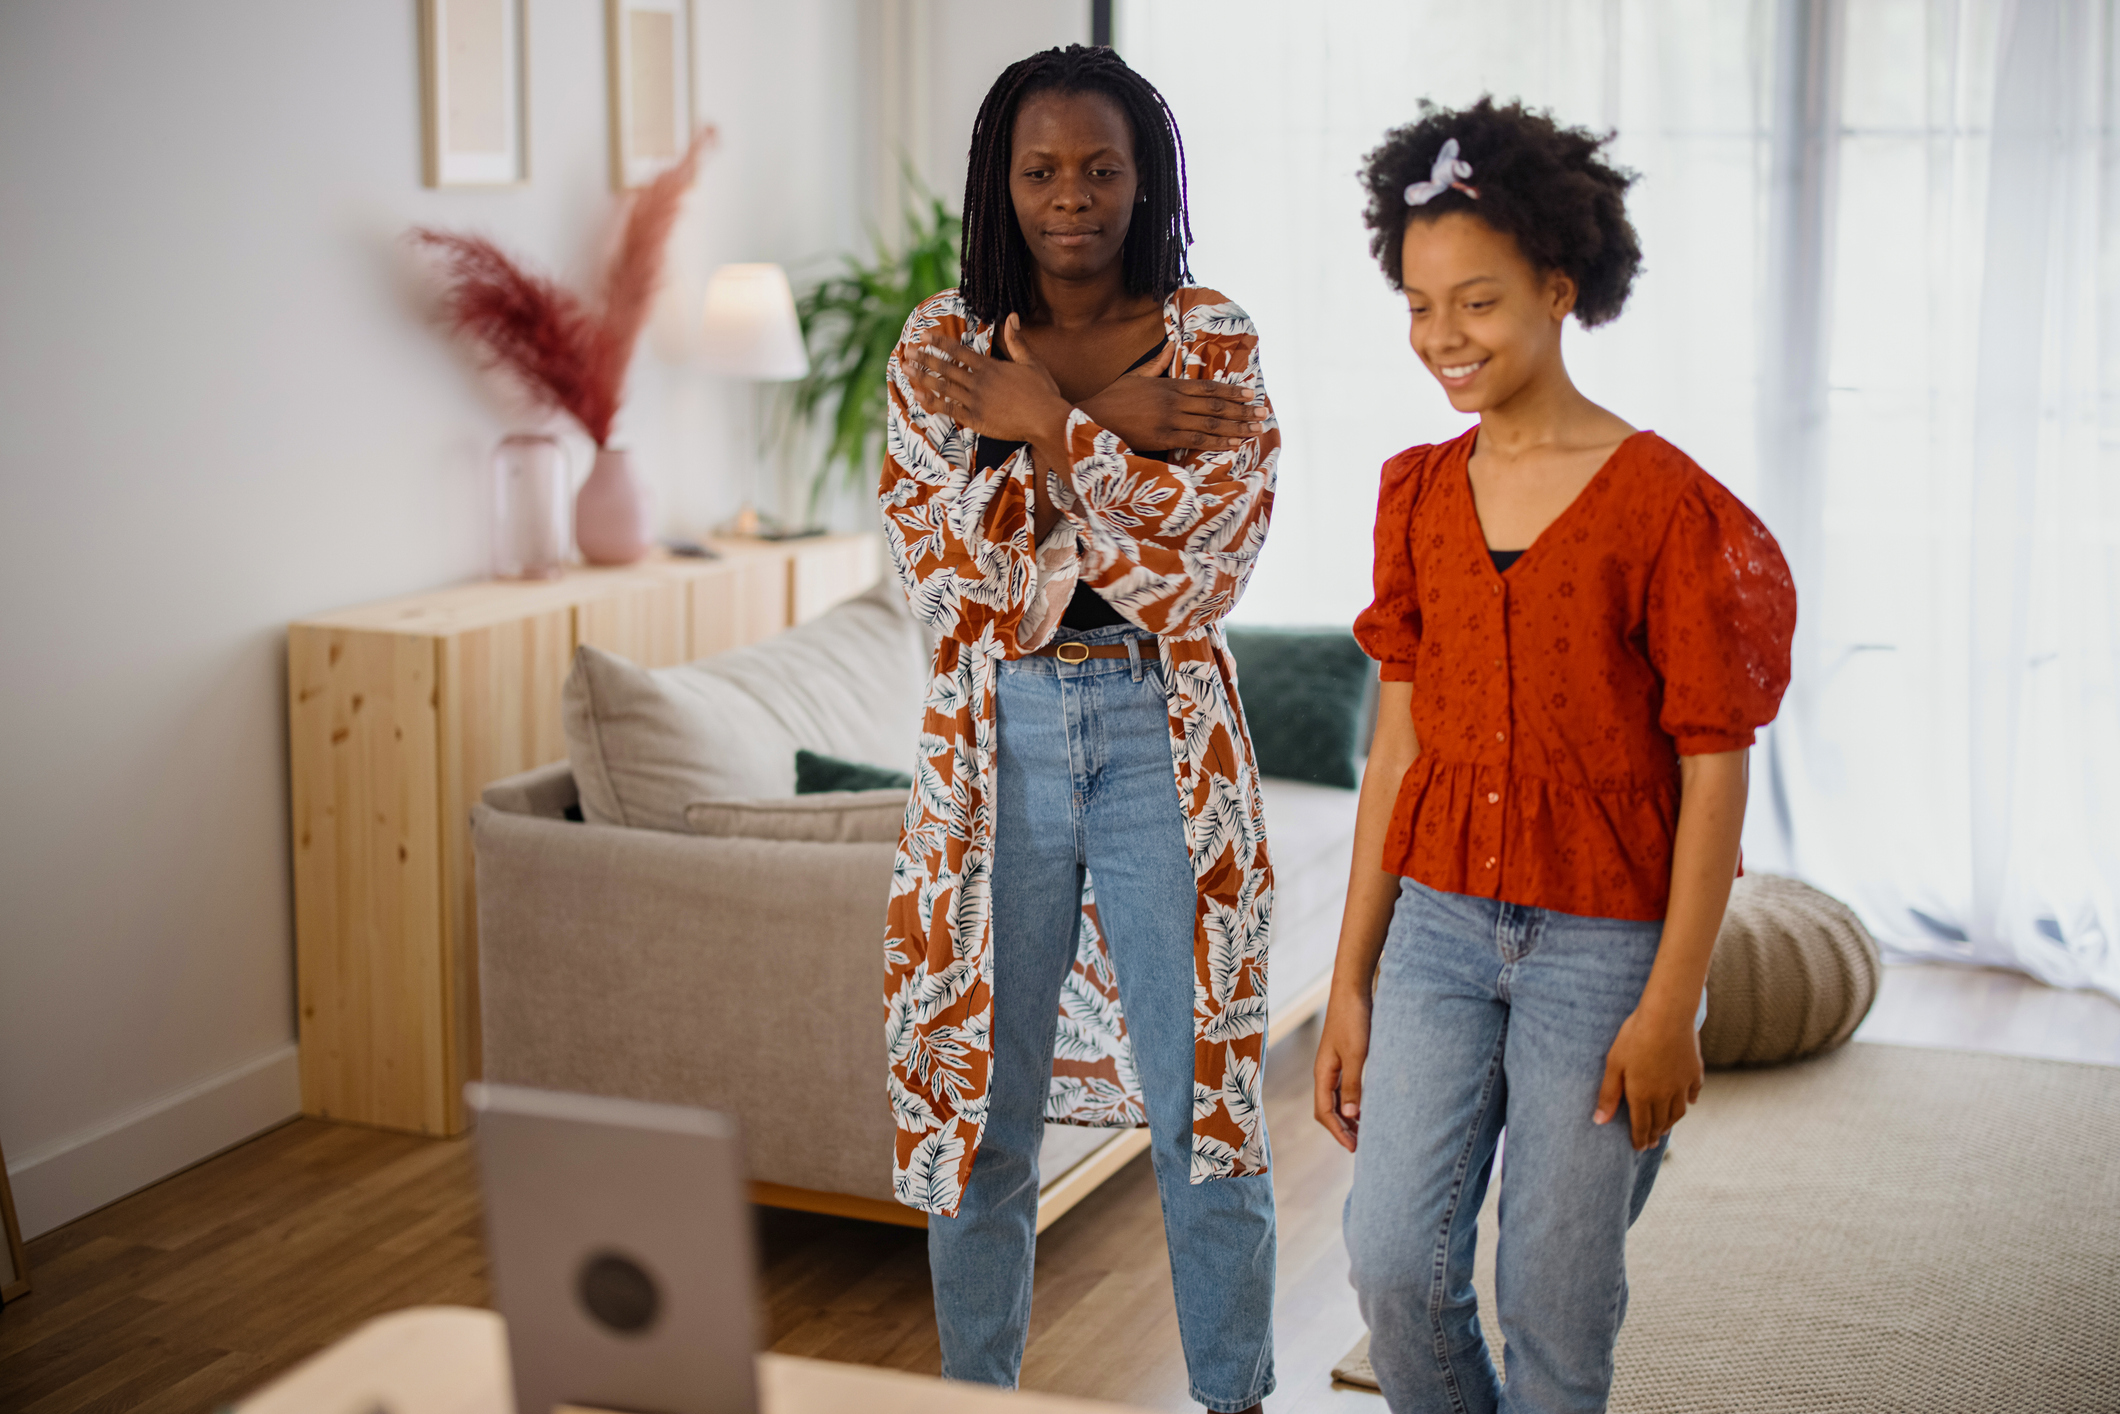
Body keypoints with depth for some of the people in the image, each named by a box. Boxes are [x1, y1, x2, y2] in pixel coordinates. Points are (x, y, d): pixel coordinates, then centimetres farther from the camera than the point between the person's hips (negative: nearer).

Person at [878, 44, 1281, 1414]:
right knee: (983, 1101, 8)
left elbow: (1206, 566, -12)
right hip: (998, 738, 1)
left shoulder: (1213, 341, -1)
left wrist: (1048, 427, -15)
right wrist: (1119, 429, -15)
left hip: (1162, 738, -1)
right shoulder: (940, 346, 2)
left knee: (1205, 1101, 3)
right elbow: (941, 565, -10)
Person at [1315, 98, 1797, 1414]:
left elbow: (1715, 768, -10)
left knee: (1555, 1306, 4)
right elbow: (1399, 745, 9)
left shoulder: (1664, 500, -11)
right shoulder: (1417, 494, 6)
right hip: (1440, 924, 5)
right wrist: (1352, 980, 8)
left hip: (1601, 939, -4)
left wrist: (1670, 1007, -13)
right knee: (1395, 1267, 2)